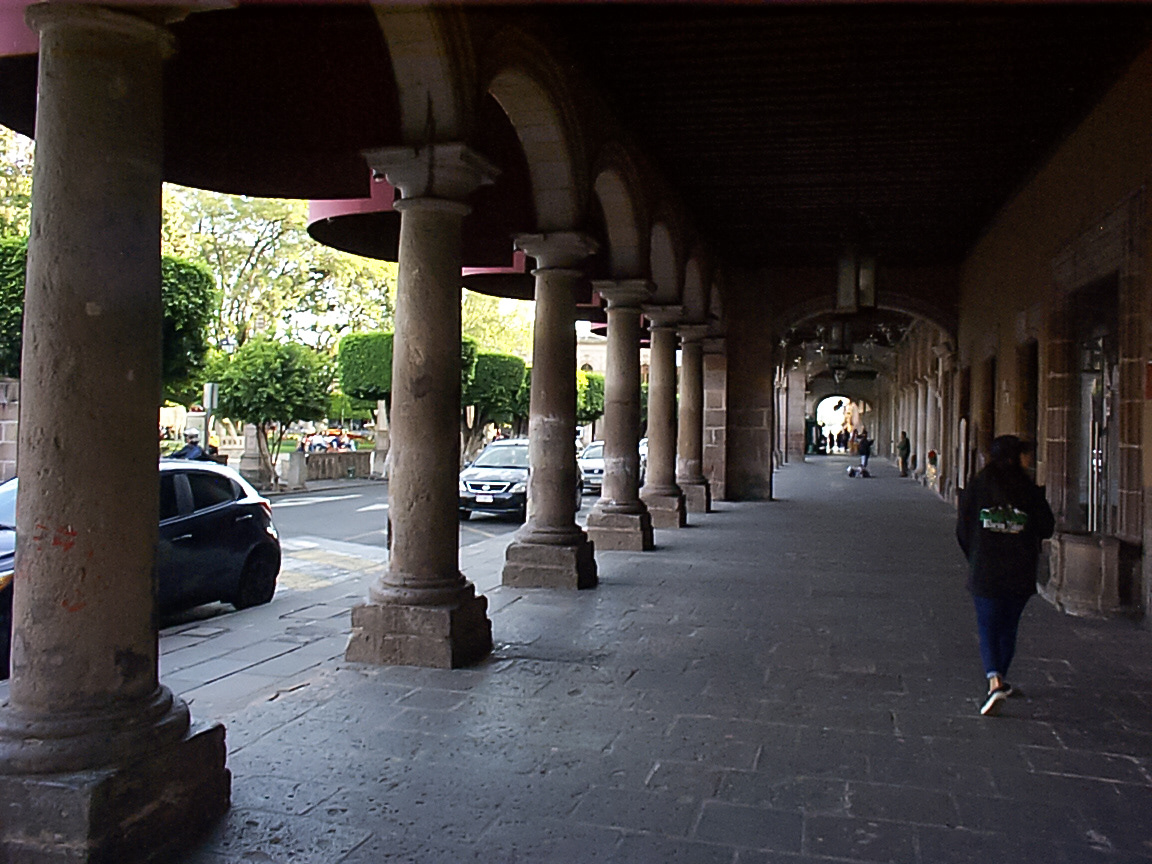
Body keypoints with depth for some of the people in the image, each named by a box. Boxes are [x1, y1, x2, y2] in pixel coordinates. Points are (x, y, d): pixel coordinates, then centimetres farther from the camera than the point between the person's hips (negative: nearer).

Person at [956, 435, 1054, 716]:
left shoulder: (977, 486, -4)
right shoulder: (1029, 489, -4)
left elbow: (962, 528, -1)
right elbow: (1046, 528, 1)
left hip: (984, 570, -1)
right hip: (1020, 573, 1)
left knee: (988, 629, 1)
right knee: (1008, 629, 17)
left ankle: (994, 681, -18)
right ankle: (1000, 679, 28)